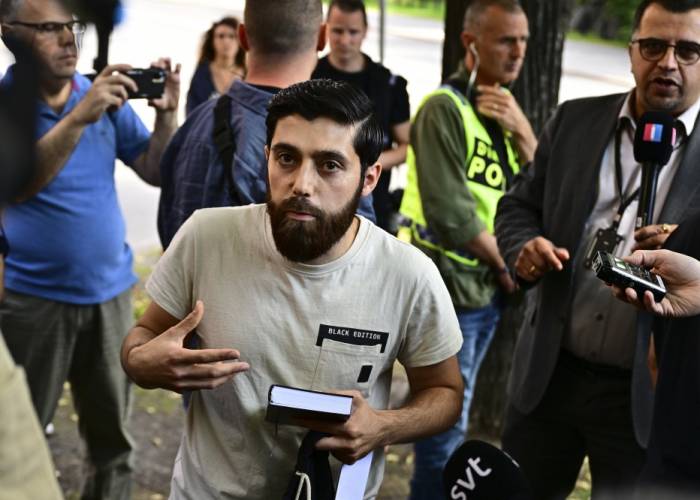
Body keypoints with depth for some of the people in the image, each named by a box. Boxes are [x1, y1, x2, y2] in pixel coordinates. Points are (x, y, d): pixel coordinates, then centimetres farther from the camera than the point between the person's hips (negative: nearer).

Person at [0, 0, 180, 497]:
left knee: (113, 435, 16)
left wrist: (167, 114, -15)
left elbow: (157, 172, 2)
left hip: (108, 289, 4)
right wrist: (78, 117, -33)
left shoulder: (104, 95, 1)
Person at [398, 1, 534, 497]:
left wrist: (522, 131, -11)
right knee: (447, 421, -1)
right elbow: (450, 211, -21)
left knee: (451, 414, 18)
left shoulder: (506, 107, 9)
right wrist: (506, 264, -10)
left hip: (491, 287, 8)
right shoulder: (445, 108, -16)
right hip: (450, 286, -8)